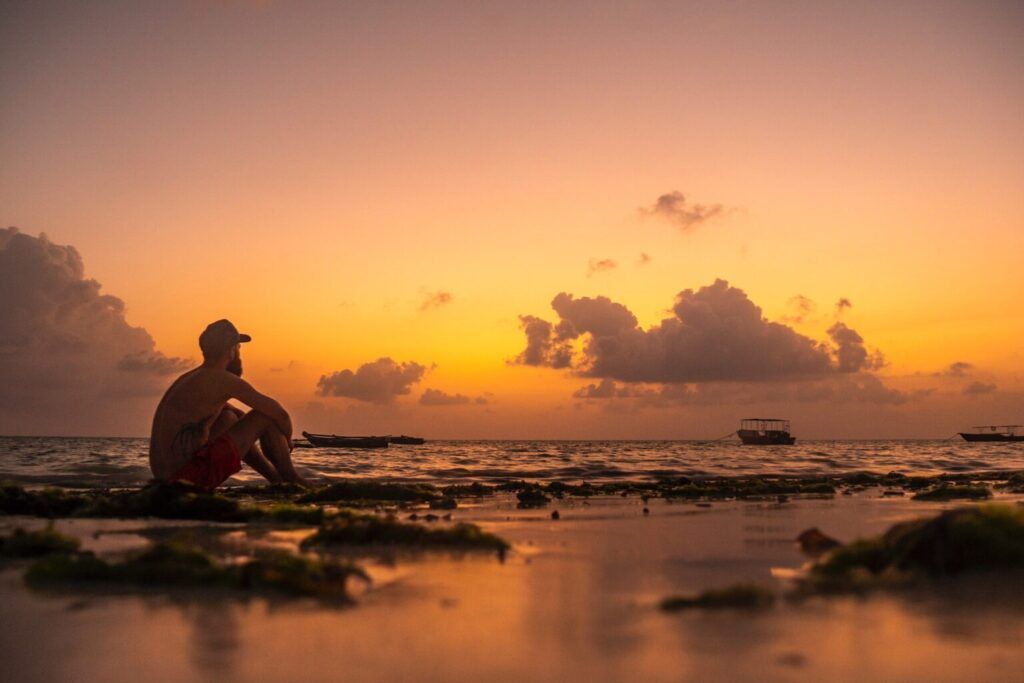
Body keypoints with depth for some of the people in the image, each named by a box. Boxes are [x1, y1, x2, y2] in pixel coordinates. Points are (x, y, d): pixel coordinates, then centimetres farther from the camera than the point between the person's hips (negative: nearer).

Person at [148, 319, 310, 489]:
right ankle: (290, 480, 18)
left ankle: (277, 479, 31)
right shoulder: (224, 380, -9)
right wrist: (286, 441, 16)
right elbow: (280, 414, -4)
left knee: (229, 416, 29)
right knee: (266, 417, 0)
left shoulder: (189, 378, 18)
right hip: (191, 475, -9)